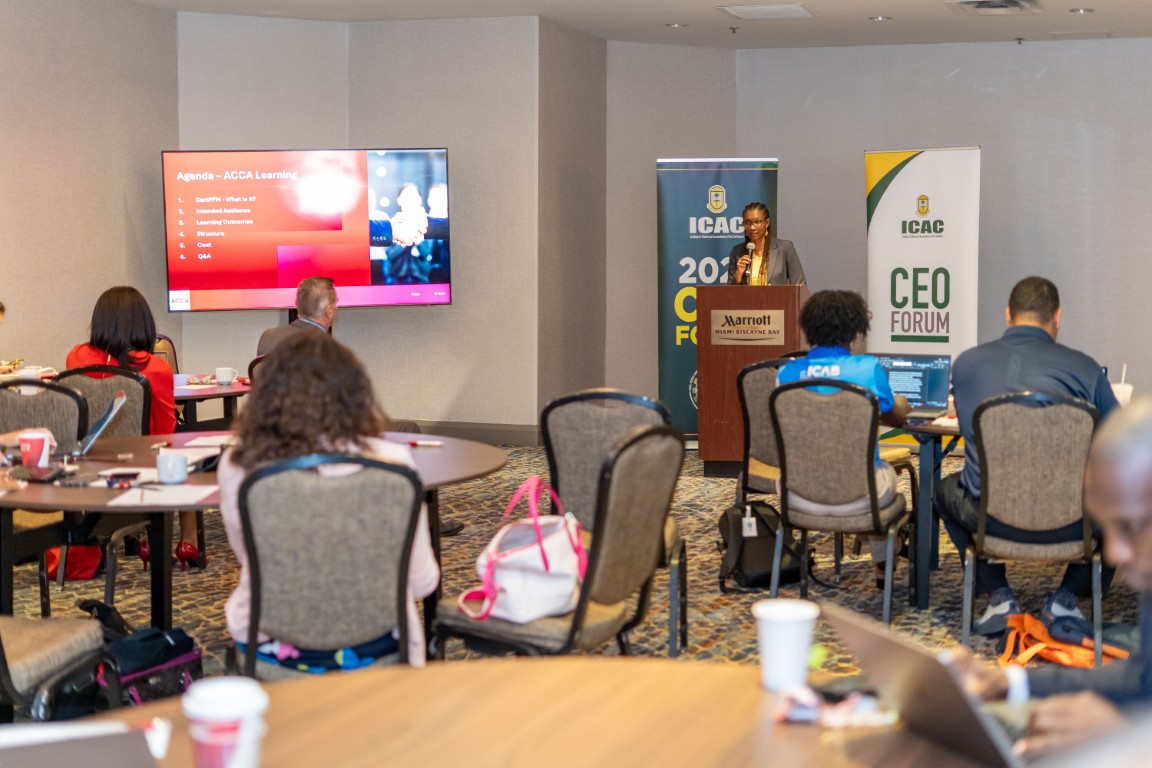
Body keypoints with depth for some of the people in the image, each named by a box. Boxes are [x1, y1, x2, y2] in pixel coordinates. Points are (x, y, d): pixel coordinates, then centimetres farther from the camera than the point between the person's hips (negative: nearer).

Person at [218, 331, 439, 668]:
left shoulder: (237, 467, -14)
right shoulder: (389, 463, -18)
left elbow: (249, 560, 6)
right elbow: (422, 582, -7)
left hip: (270, 643, 1)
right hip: (370, 646, -1)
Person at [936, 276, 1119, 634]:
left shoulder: (966, 363, 6)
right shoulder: (1083, 367, 0)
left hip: (991, 517, 1)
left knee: (947, 489, 35)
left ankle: (998, 596, 22)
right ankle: (1067, 596, 21)